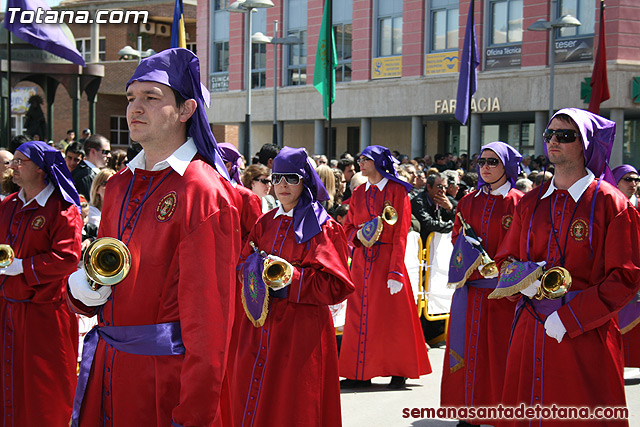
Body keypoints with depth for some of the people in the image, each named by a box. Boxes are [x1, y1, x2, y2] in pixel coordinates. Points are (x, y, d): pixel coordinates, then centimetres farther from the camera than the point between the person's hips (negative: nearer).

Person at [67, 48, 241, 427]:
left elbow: (207, 314, -19)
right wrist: (82, 287, -3)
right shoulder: (121, 185, 10)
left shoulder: (204, 193, -15)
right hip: (106, 370, 7)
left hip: (167, 378, -7)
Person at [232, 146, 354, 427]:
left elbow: (337, 287, -10)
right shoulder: (265, 223, 13)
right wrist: (257, 272, -5)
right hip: (260, 326, 6)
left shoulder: (324, 229, -5)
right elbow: (244, 262, 18)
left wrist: (292, 277, -20)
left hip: (301, 330, -5)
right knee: (254, 403, 7)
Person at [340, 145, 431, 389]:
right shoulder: (359, 194, 13)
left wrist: (395, 271, -16)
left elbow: (400, 233, -10)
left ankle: (398, 371, 9)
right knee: (360, 316, 4)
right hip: (362, 260, 5)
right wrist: (358, 235, -9)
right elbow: (348, 228, 16)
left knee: (392, 316, -1)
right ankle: (361, 373, 10)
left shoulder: (396, 191, -5)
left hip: (387, 259, -5)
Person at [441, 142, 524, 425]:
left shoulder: (519, 203, 0)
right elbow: (457, 238, 12)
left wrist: (500, 269, -18)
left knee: (500, 351, -3)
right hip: (470, 289, 4)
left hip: (503, 290, -4)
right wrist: (475, 262, -8)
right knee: (470, 348, 3)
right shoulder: (469, 201, 13)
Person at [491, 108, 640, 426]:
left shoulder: (611, 204, -5)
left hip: (586, 338, -4)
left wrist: (569, 317, -15)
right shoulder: (530, 203, 12)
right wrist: (524, 280, -7)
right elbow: (505, 260, 17)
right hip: (530, 337, 5)